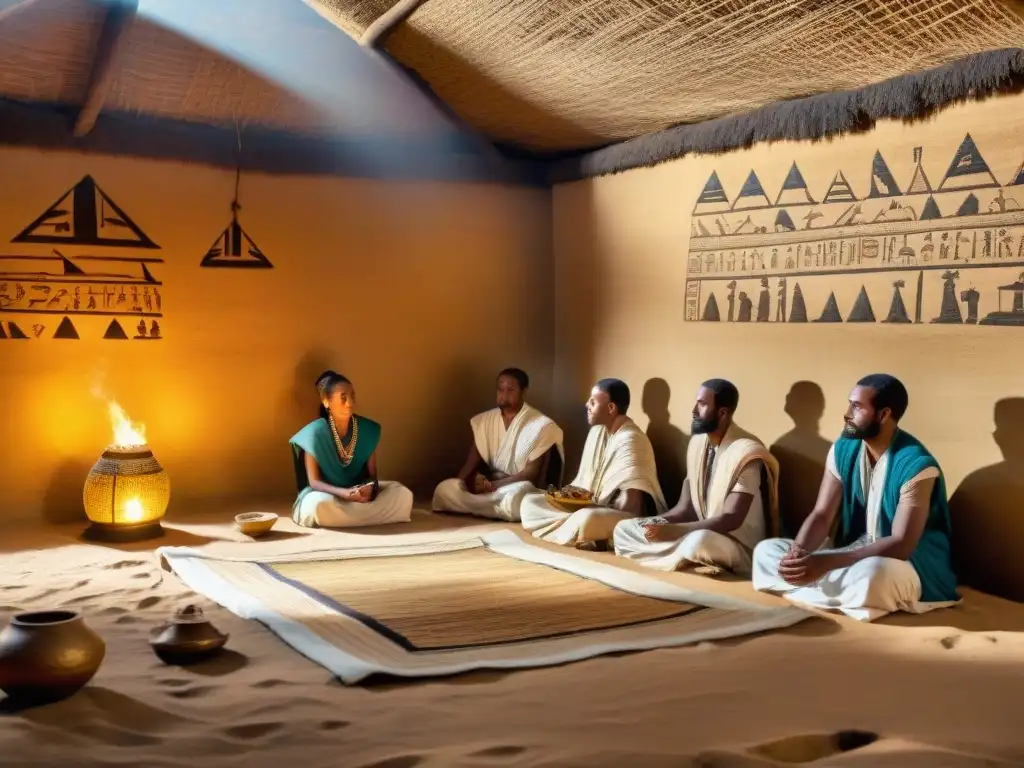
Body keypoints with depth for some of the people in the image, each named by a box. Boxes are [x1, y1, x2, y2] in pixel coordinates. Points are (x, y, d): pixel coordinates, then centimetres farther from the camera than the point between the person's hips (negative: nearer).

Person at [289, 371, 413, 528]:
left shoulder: (367, 429, -6)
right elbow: (314, 481, -18)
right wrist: (345, 493, -35)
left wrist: (370, 487, -26)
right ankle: (368, 513, -18)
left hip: (359, 490, 4)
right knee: (321, 504, -40)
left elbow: (372, 472, 0)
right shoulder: (316, 433, -17)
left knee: (403, 494, -17)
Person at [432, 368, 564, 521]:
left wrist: (493, 485, -21)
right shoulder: (485, 420, 7)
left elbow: (531, 473, -12)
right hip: (489, 486, 5)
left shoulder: (541, 425, -9)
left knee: (513, 499, -41)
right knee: (445, 489, -21)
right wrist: (460, 482, -16)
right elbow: (472, 462, 6)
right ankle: (502, 510, -16)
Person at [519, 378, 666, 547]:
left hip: (625, 517, -10)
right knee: (530, 501, 1)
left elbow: (631, 504, -25)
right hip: (594, 507, 10)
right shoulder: (597, 431, 8)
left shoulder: (630, 440, -20)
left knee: (587, 519, -42)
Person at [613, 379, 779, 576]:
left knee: (700, 541, -42)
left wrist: (671, 531, -30)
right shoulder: (697, 443, 6)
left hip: (739, 546, -8)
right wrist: (659, 523, -15)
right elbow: (685, 506, 8)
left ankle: (666, 564, -14)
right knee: (624, 528, 1)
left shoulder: (745, 453, -18)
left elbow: (730, 520, -24)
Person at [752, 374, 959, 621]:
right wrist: (798, 552, -27)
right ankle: (847, 596, -19)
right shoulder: (842, 449, 0)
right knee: (766, 551, -7)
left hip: (911, 564, -7)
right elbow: (821, 516, -3)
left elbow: (901, 545, -27)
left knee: (872, 573, -43)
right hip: (855, 551, 7)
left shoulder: (917, 464, -21)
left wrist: (826, 563, -37)